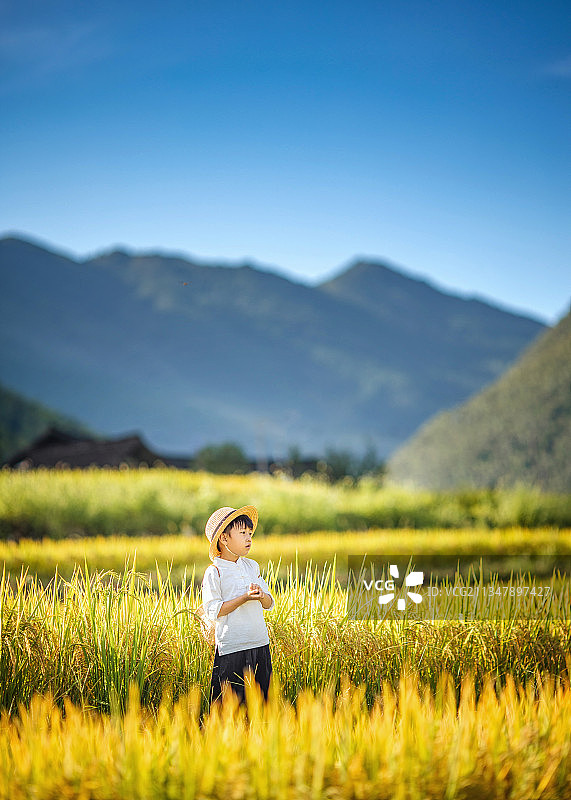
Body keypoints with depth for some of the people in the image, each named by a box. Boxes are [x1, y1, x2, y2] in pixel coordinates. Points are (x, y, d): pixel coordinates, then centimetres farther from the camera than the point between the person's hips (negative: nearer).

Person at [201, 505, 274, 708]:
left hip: (260, 645, 6)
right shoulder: (214, 572, -7)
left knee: (261, 696, 9)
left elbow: (269, 604, 13)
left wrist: (261, 596, -11)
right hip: (231, 648, -6)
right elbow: (213, 611, -14)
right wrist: (244, 598, -21)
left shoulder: (252, 566, 11)